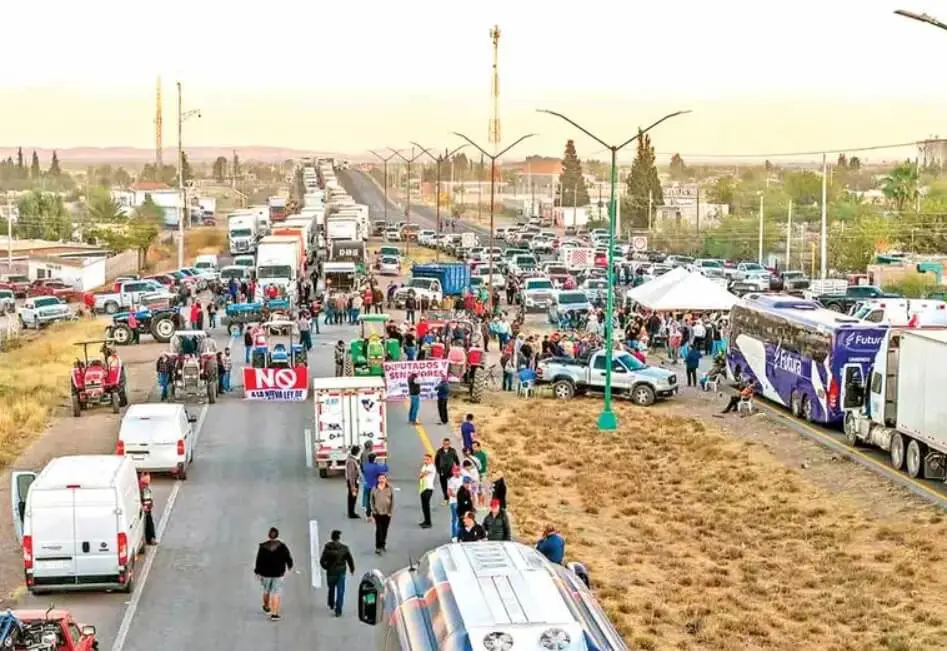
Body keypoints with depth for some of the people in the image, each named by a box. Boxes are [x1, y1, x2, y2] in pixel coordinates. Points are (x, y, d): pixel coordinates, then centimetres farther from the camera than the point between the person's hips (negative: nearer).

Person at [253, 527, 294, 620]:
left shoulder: (263, 546, -8)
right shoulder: (282, 546, -9)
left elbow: (259, 560, -11)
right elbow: (288, 558, -3)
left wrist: (258, 572, -6)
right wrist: (289, 566, 17)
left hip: (265, 573, 1)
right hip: (278, 574, -1)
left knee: (266, 591, 23)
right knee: (276, 593, 0)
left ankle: (266, 607, 43)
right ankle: (274, 613, -7)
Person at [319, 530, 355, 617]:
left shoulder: (327, 548, -15)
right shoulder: (344, 548, -13)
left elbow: (322, 561, -14)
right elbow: (350, 560, -6)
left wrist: (327, 567, 7)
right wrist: (352, 569, 12)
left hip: (331, 573, 1)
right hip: (341, 573, -1)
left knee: (331, 589, 24)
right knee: (340, 592, 6)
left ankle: (331, 606, 43)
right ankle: (338, 611, 4)